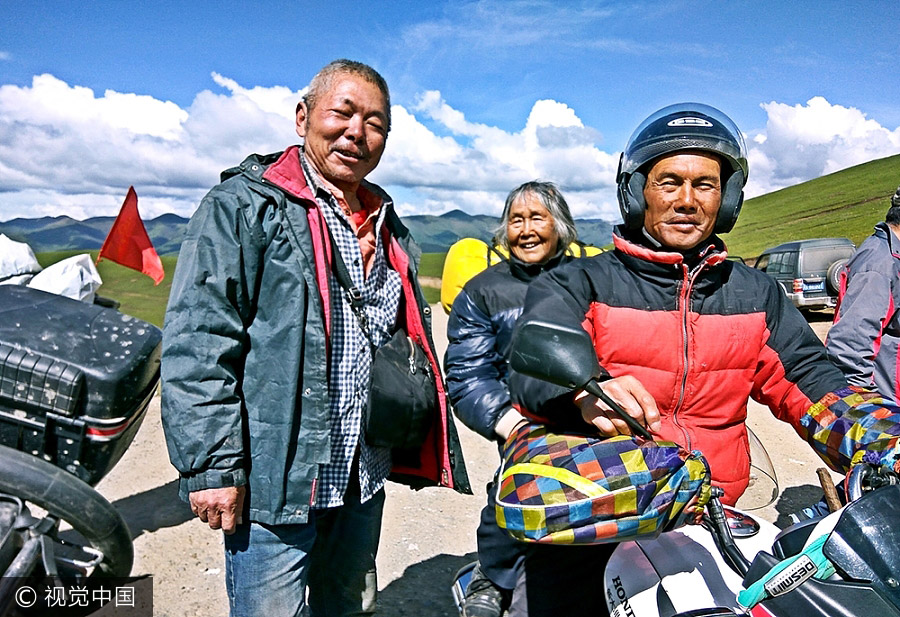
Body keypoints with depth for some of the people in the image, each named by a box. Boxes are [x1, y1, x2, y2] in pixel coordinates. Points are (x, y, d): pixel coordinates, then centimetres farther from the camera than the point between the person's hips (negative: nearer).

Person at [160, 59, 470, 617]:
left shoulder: (388, 227, 14)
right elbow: (197, 344, -14)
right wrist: (211, 465, -17)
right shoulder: (245, 206, -8)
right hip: (276, 480, -6)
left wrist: (426, 447, 18)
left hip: (365, 478, 7)